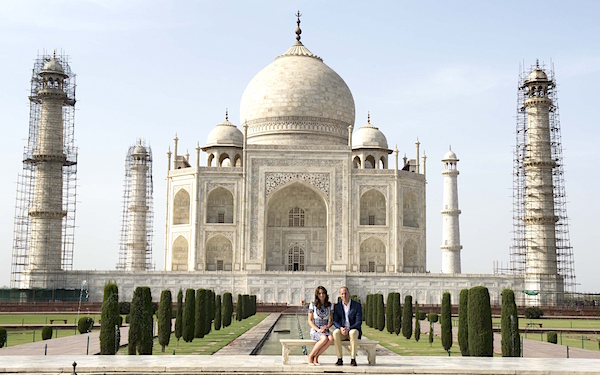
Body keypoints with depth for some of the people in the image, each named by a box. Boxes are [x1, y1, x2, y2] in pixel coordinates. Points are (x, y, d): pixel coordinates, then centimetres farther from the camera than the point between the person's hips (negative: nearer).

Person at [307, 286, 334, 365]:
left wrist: (327, 326, -8)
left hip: (325, 331, 3)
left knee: (331, 338, -33)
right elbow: (310, 320, 0)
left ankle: (315, 357, -19)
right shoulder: (313, 305, 1)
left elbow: (331, 320, 14)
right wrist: (318, 329, -14)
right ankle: (310, 356, -16)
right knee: (324, 338, -36)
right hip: (315, 331, -3)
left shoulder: (330, 305, 9)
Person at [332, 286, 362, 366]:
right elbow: (335, 321, 1)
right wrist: (341, 328, -21)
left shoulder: (357, 305, -3)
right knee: (335, 333, -33)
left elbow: (359, 322, -8)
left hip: (353, 330, -2)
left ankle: (353, 359, -32)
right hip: (342, 332, 2)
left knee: (353, 333, -38)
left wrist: (348, 329, -24)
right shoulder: (337, 306, 6)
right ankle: (339, 359, -29)